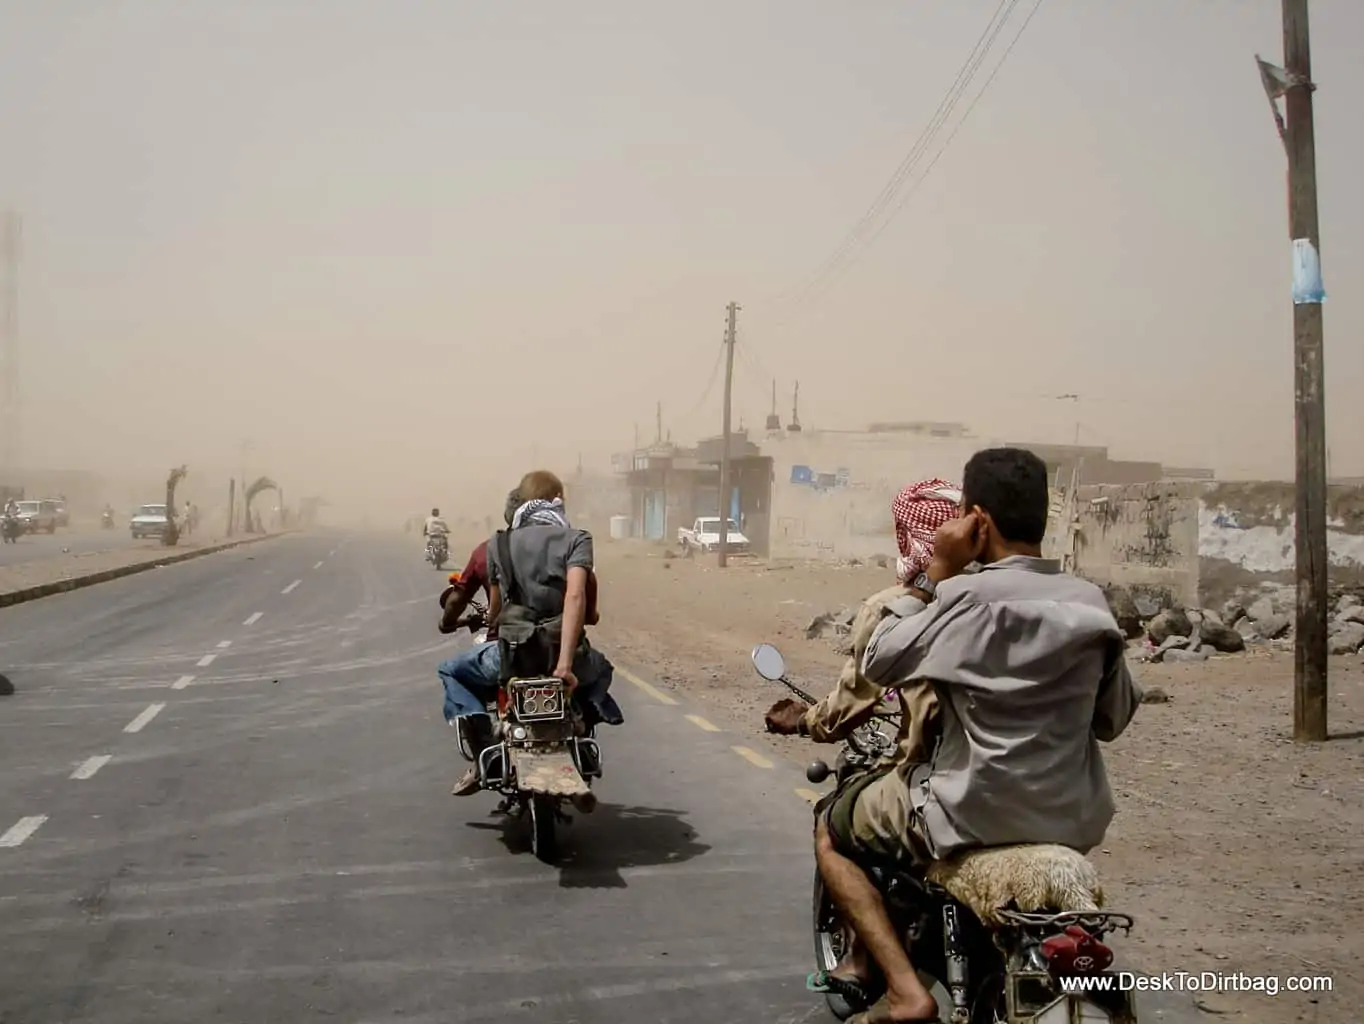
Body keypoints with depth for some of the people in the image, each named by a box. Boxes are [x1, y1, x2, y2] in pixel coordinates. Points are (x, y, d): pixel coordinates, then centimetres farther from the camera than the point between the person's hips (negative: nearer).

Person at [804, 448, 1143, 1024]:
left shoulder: (970, 599, -17)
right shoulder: (1090, 603, 3)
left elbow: (879, 662, -7)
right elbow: (1113, 719, 12)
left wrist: (934, 574, -6)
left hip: (974, 815, -6)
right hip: (1076, 822, 7)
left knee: (831, 832, 16)